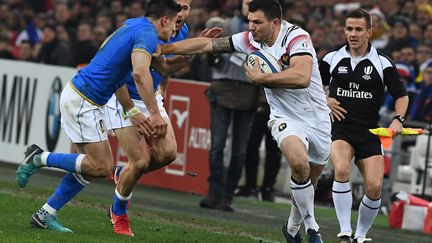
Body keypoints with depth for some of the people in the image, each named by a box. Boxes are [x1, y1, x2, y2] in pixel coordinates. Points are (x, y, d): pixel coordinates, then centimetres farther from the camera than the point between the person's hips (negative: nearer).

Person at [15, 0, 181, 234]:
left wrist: (132, 113, 22)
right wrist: (155, 114, -32)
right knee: (102, 167, -8)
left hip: (77, 95, 10)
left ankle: (45, 215, 12)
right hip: (83, 100, -10)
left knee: (90, 166, 11)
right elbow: (140, 73, -31)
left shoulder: (131, 27, 17)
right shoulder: (147, 34, -13)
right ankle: (40, 158, -2)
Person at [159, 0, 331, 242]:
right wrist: (164, 48, -7)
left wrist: (261, 77, -26)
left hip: (317, 118, -1)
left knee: (309, 182, 12)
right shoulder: (250, 40, -5)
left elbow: (301, 77, -35)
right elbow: (206, 45, -2)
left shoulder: (297, 37, -19)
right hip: (285, 119, 1)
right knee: (299, 162, -29)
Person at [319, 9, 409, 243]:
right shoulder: (332, 59, 6)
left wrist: (398, 119, -11)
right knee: (341, 170, -29)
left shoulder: (382, 63, 1)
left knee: (374, 187, -11)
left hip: (369, 132, 1)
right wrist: (325, 101, 3)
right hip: (339, 128, -1)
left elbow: (401, 96, 6)